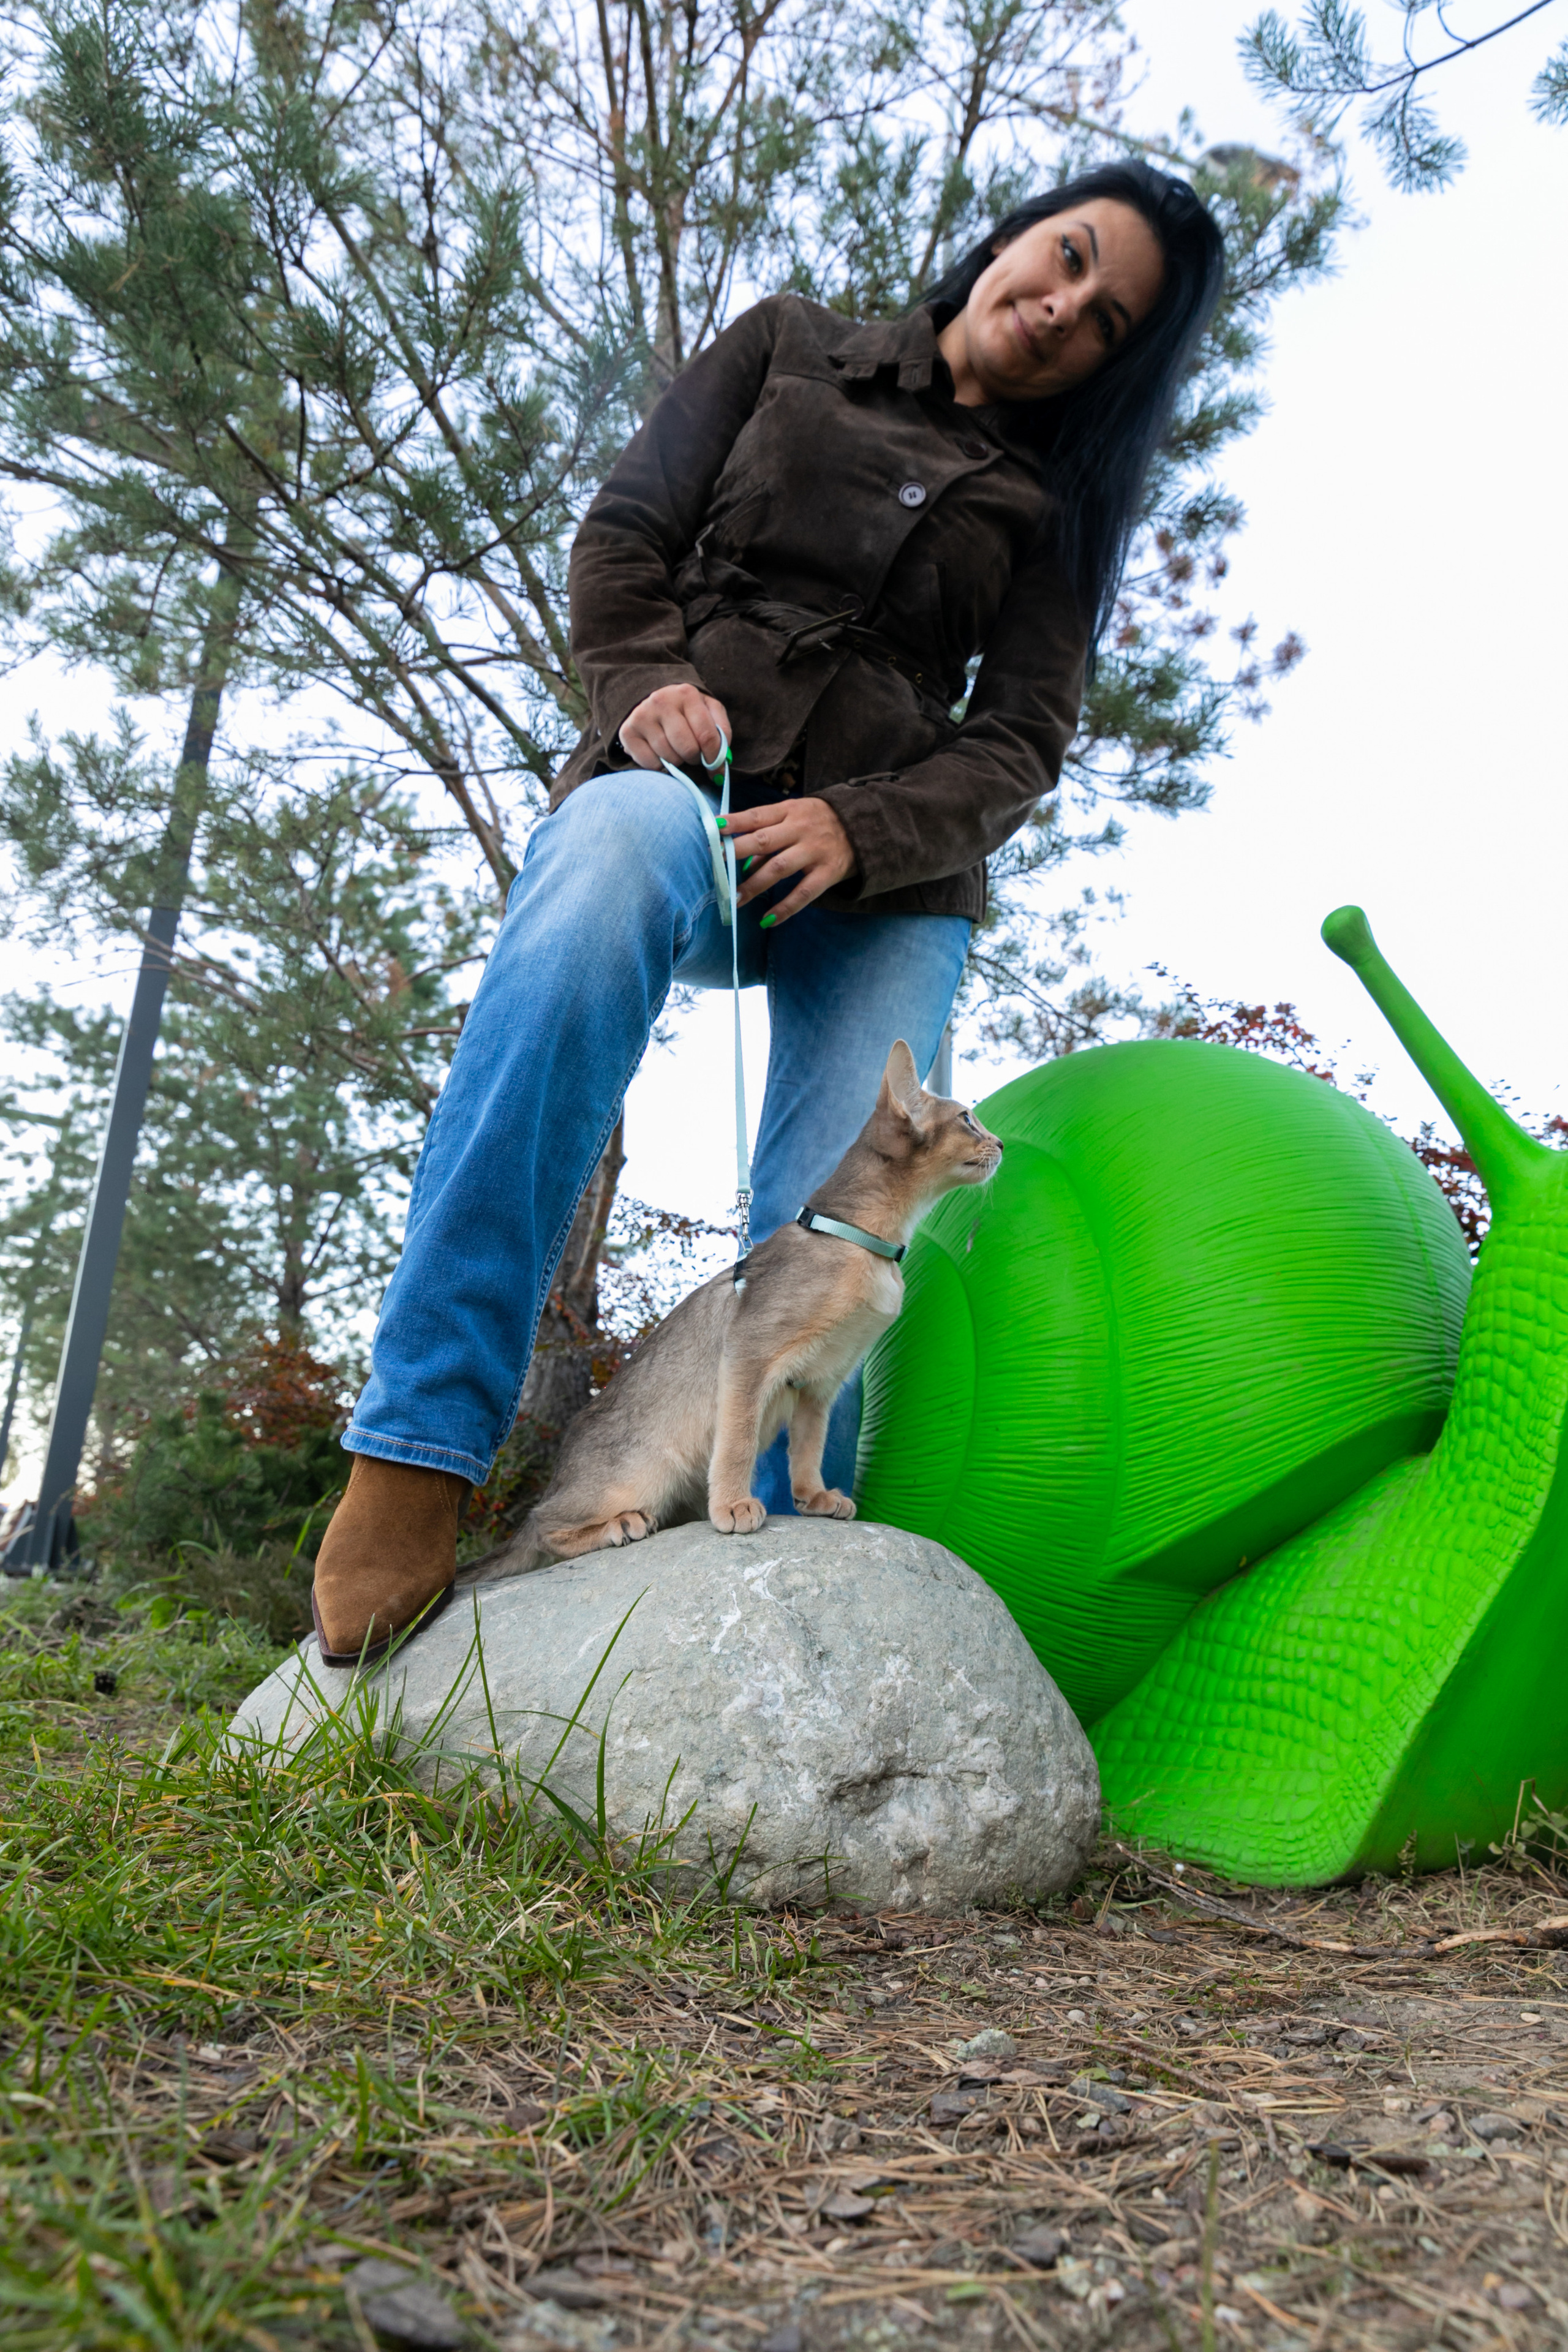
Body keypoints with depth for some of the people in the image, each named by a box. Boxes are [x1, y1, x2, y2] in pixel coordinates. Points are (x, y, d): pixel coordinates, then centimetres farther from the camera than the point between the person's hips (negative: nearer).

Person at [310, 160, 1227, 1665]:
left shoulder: (1053, 507, 19)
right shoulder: (787, 350, 19)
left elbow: (1018, 743, 6)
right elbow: (625, 534, 12)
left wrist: (858, 828, -14)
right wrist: (648, 683, -9)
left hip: (887, 872, 2)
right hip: (682, 778, -2)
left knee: (835, 1225, -21)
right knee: (615, 854, -38)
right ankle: (422, 1444, -41)